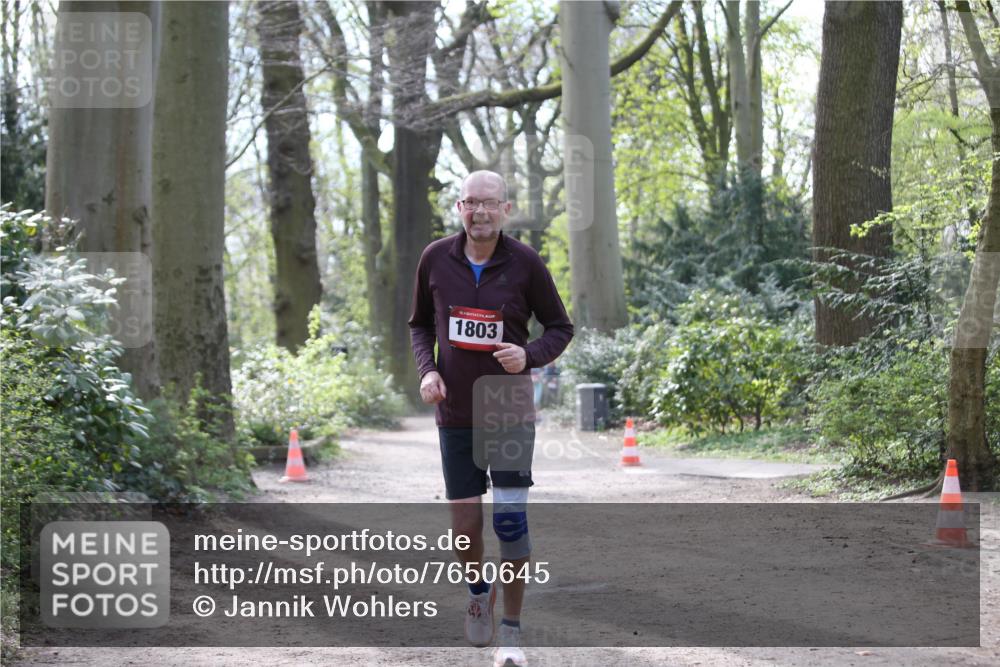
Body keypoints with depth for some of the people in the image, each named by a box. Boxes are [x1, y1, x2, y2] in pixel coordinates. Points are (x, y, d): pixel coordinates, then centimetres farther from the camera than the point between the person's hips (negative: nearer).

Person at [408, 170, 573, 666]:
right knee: (465, 525, 3)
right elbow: (420, 324, 13)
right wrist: (427, 370, -5)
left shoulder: (525, 263, -7)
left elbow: (560, 328, 3)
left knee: (510, 519, -8)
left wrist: (529, 355, -17)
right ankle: (478, 589, 36)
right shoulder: (435, 259, -1)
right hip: (455, 415, 2)